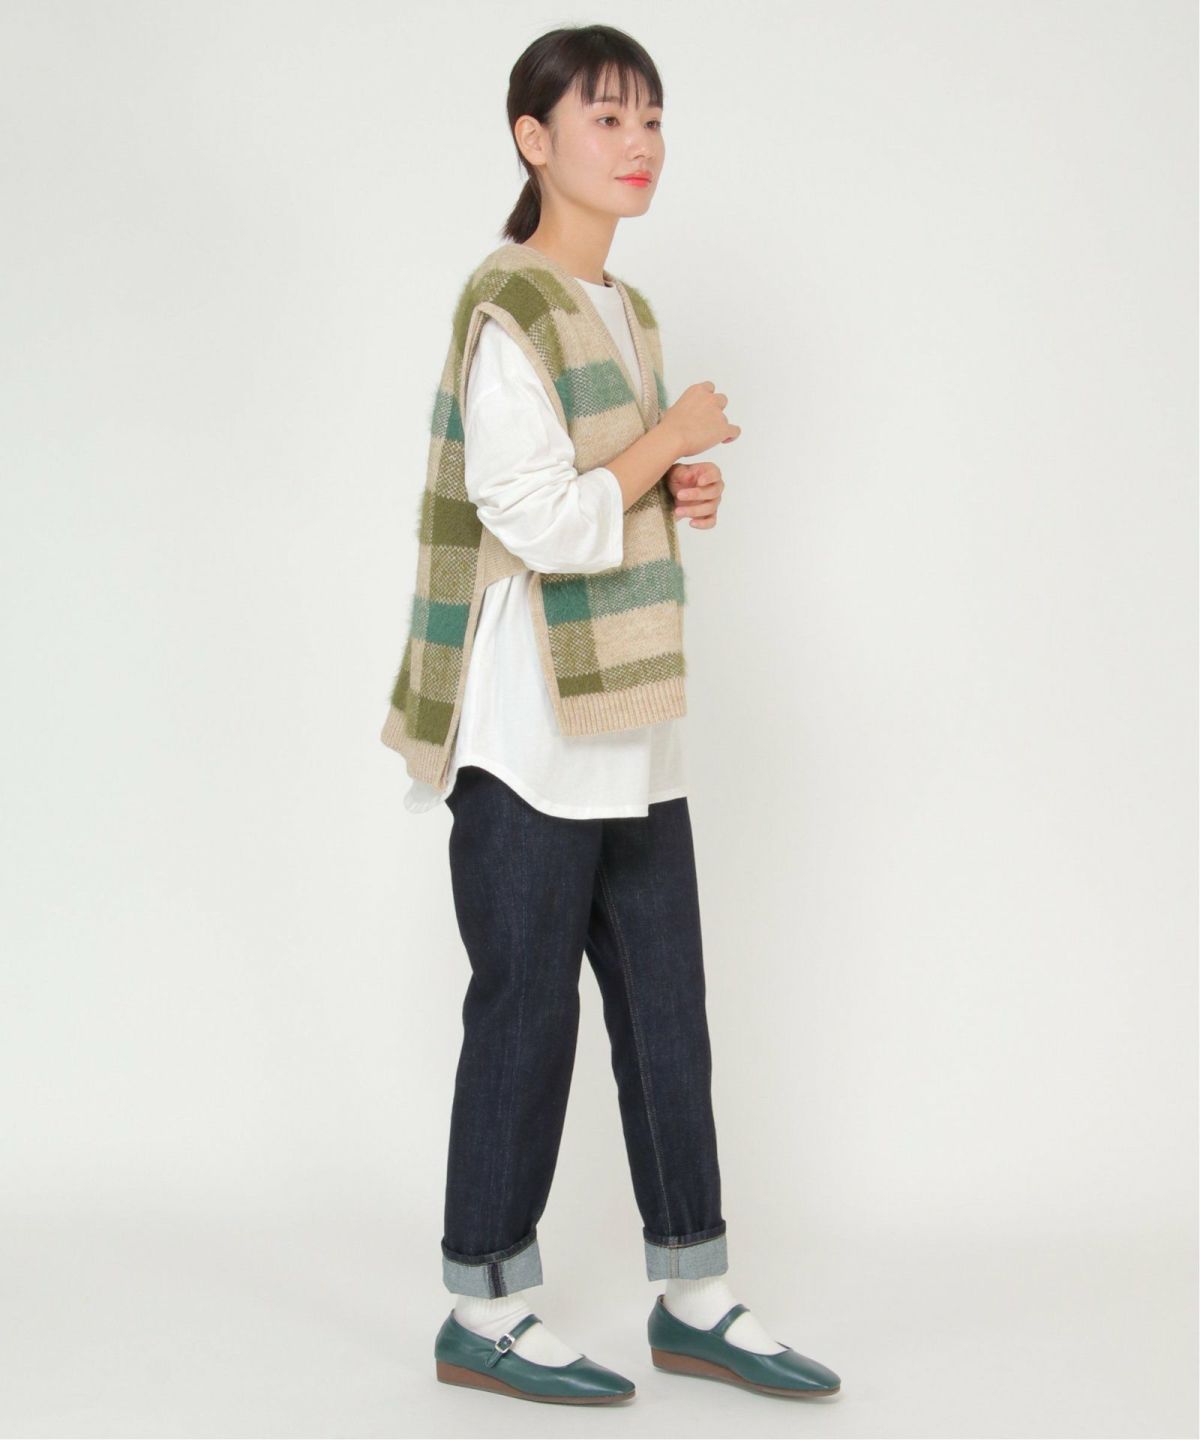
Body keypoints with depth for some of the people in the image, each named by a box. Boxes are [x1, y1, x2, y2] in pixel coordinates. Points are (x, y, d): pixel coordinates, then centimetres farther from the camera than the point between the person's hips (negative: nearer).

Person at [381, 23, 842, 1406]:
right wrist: (674, 438, -8)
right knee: (524, 1017, 1)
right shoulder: (507, 313, -13)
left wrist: (683, 489, 5)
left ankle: (694, 1300, 24)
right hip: (531, 735, -8)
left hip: (630, 732, 9)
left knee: (667, 1017, 12)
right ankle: (482, 1315, 17)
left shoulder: (625, 313, 14)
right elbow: (550, 525, -21)